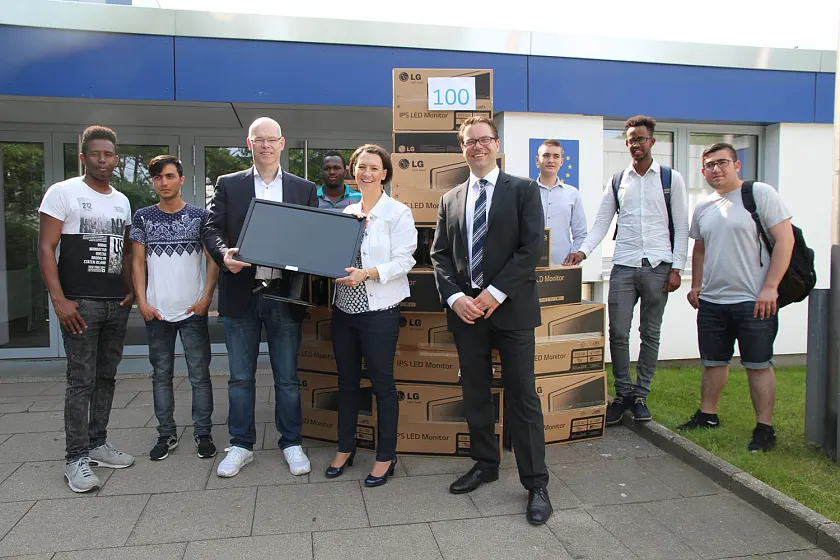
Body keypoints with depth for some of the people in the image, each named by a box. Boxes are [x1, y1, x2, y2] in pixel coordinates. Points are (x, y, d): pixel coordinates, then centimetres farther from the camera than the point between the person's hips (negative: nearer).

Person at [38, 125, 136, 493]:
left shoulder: (122, 201, 14)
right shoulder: (63, 193, -3)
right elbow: (46, 248, -7)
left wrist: (131, 290, 9)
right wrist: (59, 299, -15)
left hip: (116, 304, 6)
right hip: (80, 304, -5)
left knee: (106, 377, 12)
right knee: (82, 381, -4)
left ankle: (97, 444, 24)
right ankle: (76, 458, 5)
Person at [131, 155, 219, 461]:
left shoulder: (199, 216, 2)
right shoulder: (143, 217, 6)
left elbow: (213, 260, 1)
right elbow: (138, 262, 6)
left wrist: (206, 297, -9)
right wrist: (142, 301, -4)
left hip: (193, 309, -2)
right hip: (156, 310, 2)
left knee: (200, 375, 3)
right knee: (161, 375, 11)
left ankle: (202, 433, 14)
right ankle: (166, 434, 22)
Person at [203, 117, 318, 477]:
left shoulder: (304, 190, 9)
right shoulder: (228, 185, 8)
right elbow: (212, 229, 1)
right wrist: (224, 254, -19)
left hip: (284, 295, 0)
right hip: (241, 294, 1)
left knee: (287, 376, 8)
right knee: (240, 377, 10)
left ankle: (291, 443, 23)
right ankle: (241, 445, 25)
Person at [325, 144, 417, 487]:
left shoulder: (398, 212, -5)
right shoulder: (347, 212, 12)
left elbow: (404, 260, -12)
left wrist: (367, 274, -24)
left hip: (379, 308, -6)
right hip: (344, 306, 6)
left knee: (382, 383, 3)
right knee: (347, 381, 15)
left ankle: (386, 456, 18)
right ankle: (345, 448, 31)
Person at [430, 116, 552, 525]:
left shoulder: (523, 190, 2)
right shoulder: (450, 199, 14)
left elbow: (531, 248, -7)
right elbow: (439, 254, 9)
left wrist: (495, 293, -14)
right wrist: (455, 297, -7)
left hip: (511, 307, -4)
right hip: (465, 308, 4)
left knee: (522, 396, -1)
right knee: (475, 394, 13)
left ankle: (536, 484, 11)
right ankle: (485, 464, 30)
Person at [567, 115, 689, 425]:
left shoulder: (671, 179, 5)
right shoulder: (617, 182, 11)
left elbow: (681, 226, 3)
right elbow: (601, 223, 8)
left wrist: (676, 268, -4)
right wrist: (583, 251, -9)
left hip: (658, 267, -1)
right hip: (623, 267, 1)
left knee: (650, 333, 6)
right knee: (618, 332, -2)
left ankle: (641, 395, 16)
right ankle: (623, 394, 13)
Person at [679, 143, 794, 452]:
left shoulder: (761, 194, -7)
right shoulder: (703, 207, 12)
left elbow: (785, 239, -11)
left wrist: (770, 288, -16)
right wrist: (696, 286, 15)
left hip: (754, 302, -6)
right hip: (711, 302, 6)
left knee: (758, 365, 2)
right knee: (713, 362, 15)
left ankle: (765, 428, 13)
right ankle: (707, 415, 28)